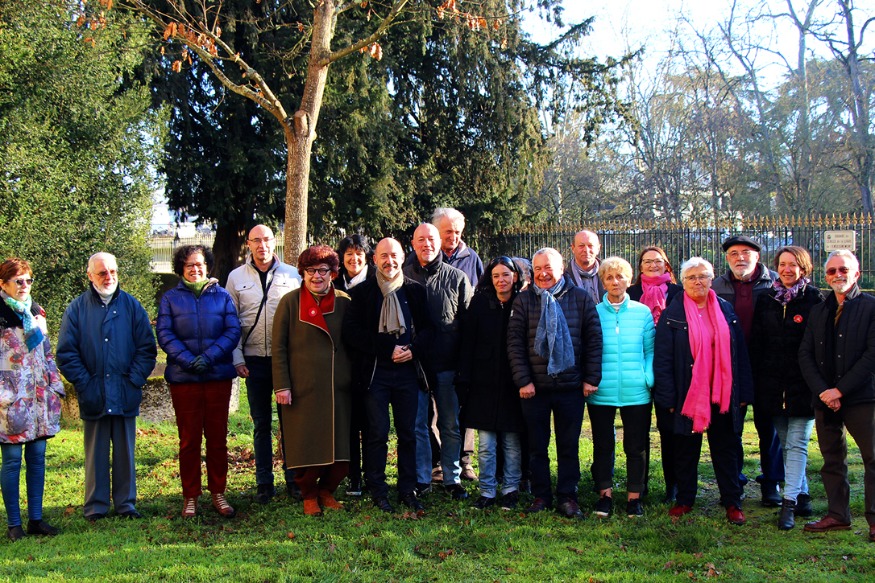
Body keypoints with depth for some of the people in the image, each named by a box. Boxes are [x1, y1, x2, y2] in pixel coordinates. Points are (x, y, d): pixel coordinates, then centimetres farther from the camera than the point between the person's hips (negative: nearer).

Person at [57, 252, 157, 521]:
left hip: (126, 395, 1)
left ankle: (126, 502, 19)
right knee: (95, 452, 7)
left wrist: (134, 380, -4)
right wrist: (85, 384, -6)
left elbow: (147, 348, 5)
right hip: (93, 396, -1)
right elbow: (65, 353, 1)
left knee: (125, 451, 8)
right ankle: (96, 506, 16)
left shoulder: (131, 305, 4)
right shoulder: (77, 308, 2)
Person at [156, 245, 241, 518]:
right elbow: (164, 334, -1)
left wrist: (209, 357, -13)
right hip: (183, 378, 0)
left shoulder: (222, 296, 8)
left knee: (217, 437, 6)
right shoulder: (170, 298, 8)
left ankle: (218, 493, 16)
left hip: (218, 376, 1)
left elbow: (233, 331, 0)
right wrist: (187, 360, -15)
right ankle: (190, 496, 13)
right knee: (189, 439, 4)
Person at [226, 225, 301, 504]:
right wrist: (237, 358, -2)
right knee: (261, 424, 8)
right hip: (255, 360, 1)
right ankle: (264, 483, 16)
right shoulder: (236, 277, 5)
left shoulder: (292, 275, 3)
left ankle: (294, 479, 14)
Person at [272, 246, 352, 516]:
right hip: (302, 389, -2)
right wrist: (282, 385, -7)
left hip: (338, 389, 2)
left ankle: (326, 489, 27)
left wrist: (354, 380, 10)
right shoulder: (290, 302, -1)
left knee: (341, 448, 4)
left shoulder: (344, 302, 6)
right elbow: (279, 347, -1)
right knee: (306, 447, 2)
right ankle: (309, 495, 23)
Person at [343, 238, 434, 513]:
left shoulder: (416, 290, 9)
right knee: (378, 434, 0)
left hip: (408, 370, 2)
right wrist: (388, 349, -12)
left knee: (408, 434, 7)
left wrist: (413, 350, -10)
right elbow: (352, 332, -6)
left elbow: (427, 328, 9)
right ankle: (377, 491, 12)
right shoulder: (362, 292, 1)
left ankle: (407, 490, 17)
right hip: (376, 372, -2)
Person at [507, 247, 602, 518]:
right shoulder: (524, 300, 2)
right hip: (535, 387, 0)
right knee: (537, 446, 9)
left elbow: (594, 340, 4)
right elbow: (515, 343, -1)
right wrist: (523, 380, -8)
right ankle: (540, 496, 21)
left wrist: (591, 378, -1)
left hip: (571, 386, 0)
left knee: (569, 446, 8)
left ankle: (567, 497, 18)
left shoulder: (580, 298, 3)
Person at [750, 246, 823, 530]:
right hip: (773, 385, 4)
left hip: (803, 384, -4)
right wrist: (755, 381, 3)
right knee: (785, 443, 11)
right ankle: (802, 495, 23)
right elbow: (756, 343, 8)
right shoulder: (765, 299, 8)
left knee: (796, 444, -6)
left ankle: (789, 503, -6)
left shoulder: (814, 299, -3)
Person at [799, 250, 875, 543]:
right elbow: (805, 354, 7)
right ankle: (838, 515, 19)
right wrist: (822, 391, -7)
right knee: (832, 459, 10)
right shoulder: (818, 311, 13)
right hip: (825, 398, 5)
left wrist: (841, 390, -14)